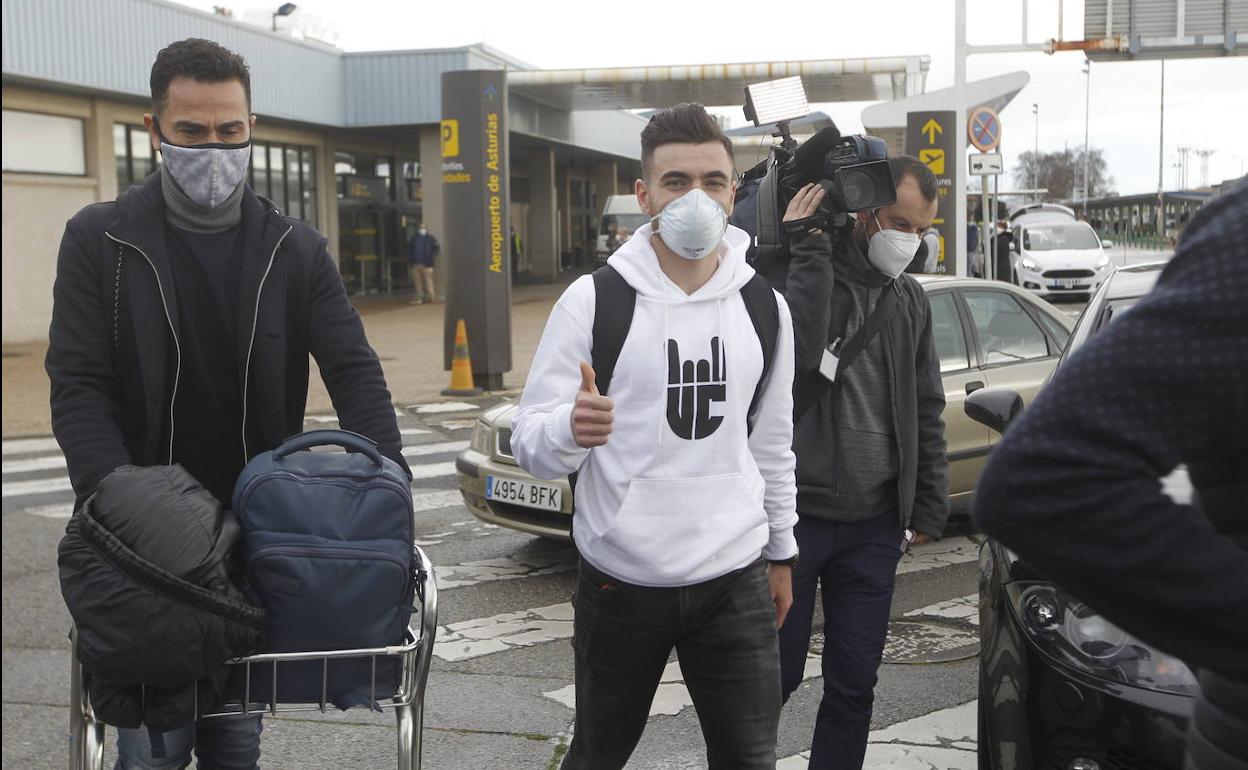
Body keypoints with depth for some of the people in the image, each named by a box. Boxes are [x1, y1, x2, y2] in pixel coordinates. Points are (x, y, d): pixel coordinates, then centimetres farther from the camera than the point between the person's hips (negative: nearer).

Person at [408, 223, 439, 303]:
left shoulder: (430, 238, 2)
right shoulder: (414, 239, 19)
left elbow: (437, 248, -5)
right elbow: (409, 250, 25)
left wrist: (430, 259, -13)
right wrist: (410, 260, 10)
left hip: (426, 264, -5)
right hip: (416, 264, 5)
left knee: (428, 281, -8)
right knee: (417, 281, 3)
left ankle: (431, 297, -6)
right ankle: (418, 298, 6)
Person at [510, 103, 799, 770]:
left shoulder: (765, 306, 4)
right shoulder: (593, 300, -8)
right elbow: (530, 441, -11)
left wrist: (780, 552, 17)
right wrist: (570, 429, -33)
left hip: (736, 580, 3)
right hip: (621, 581, -2)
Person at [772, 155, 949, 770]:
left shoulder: (910, 300, 10)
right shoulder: (793, 274, -8)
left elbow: (927, 412, 15)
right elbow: (795, 354, -29)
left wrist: (929, 508, 10)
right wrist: (810, 251, -24)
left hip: (874, 525, 5)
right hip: (794, 515, -5)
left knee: (854, 681, 11)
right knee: (776, 672, 4)